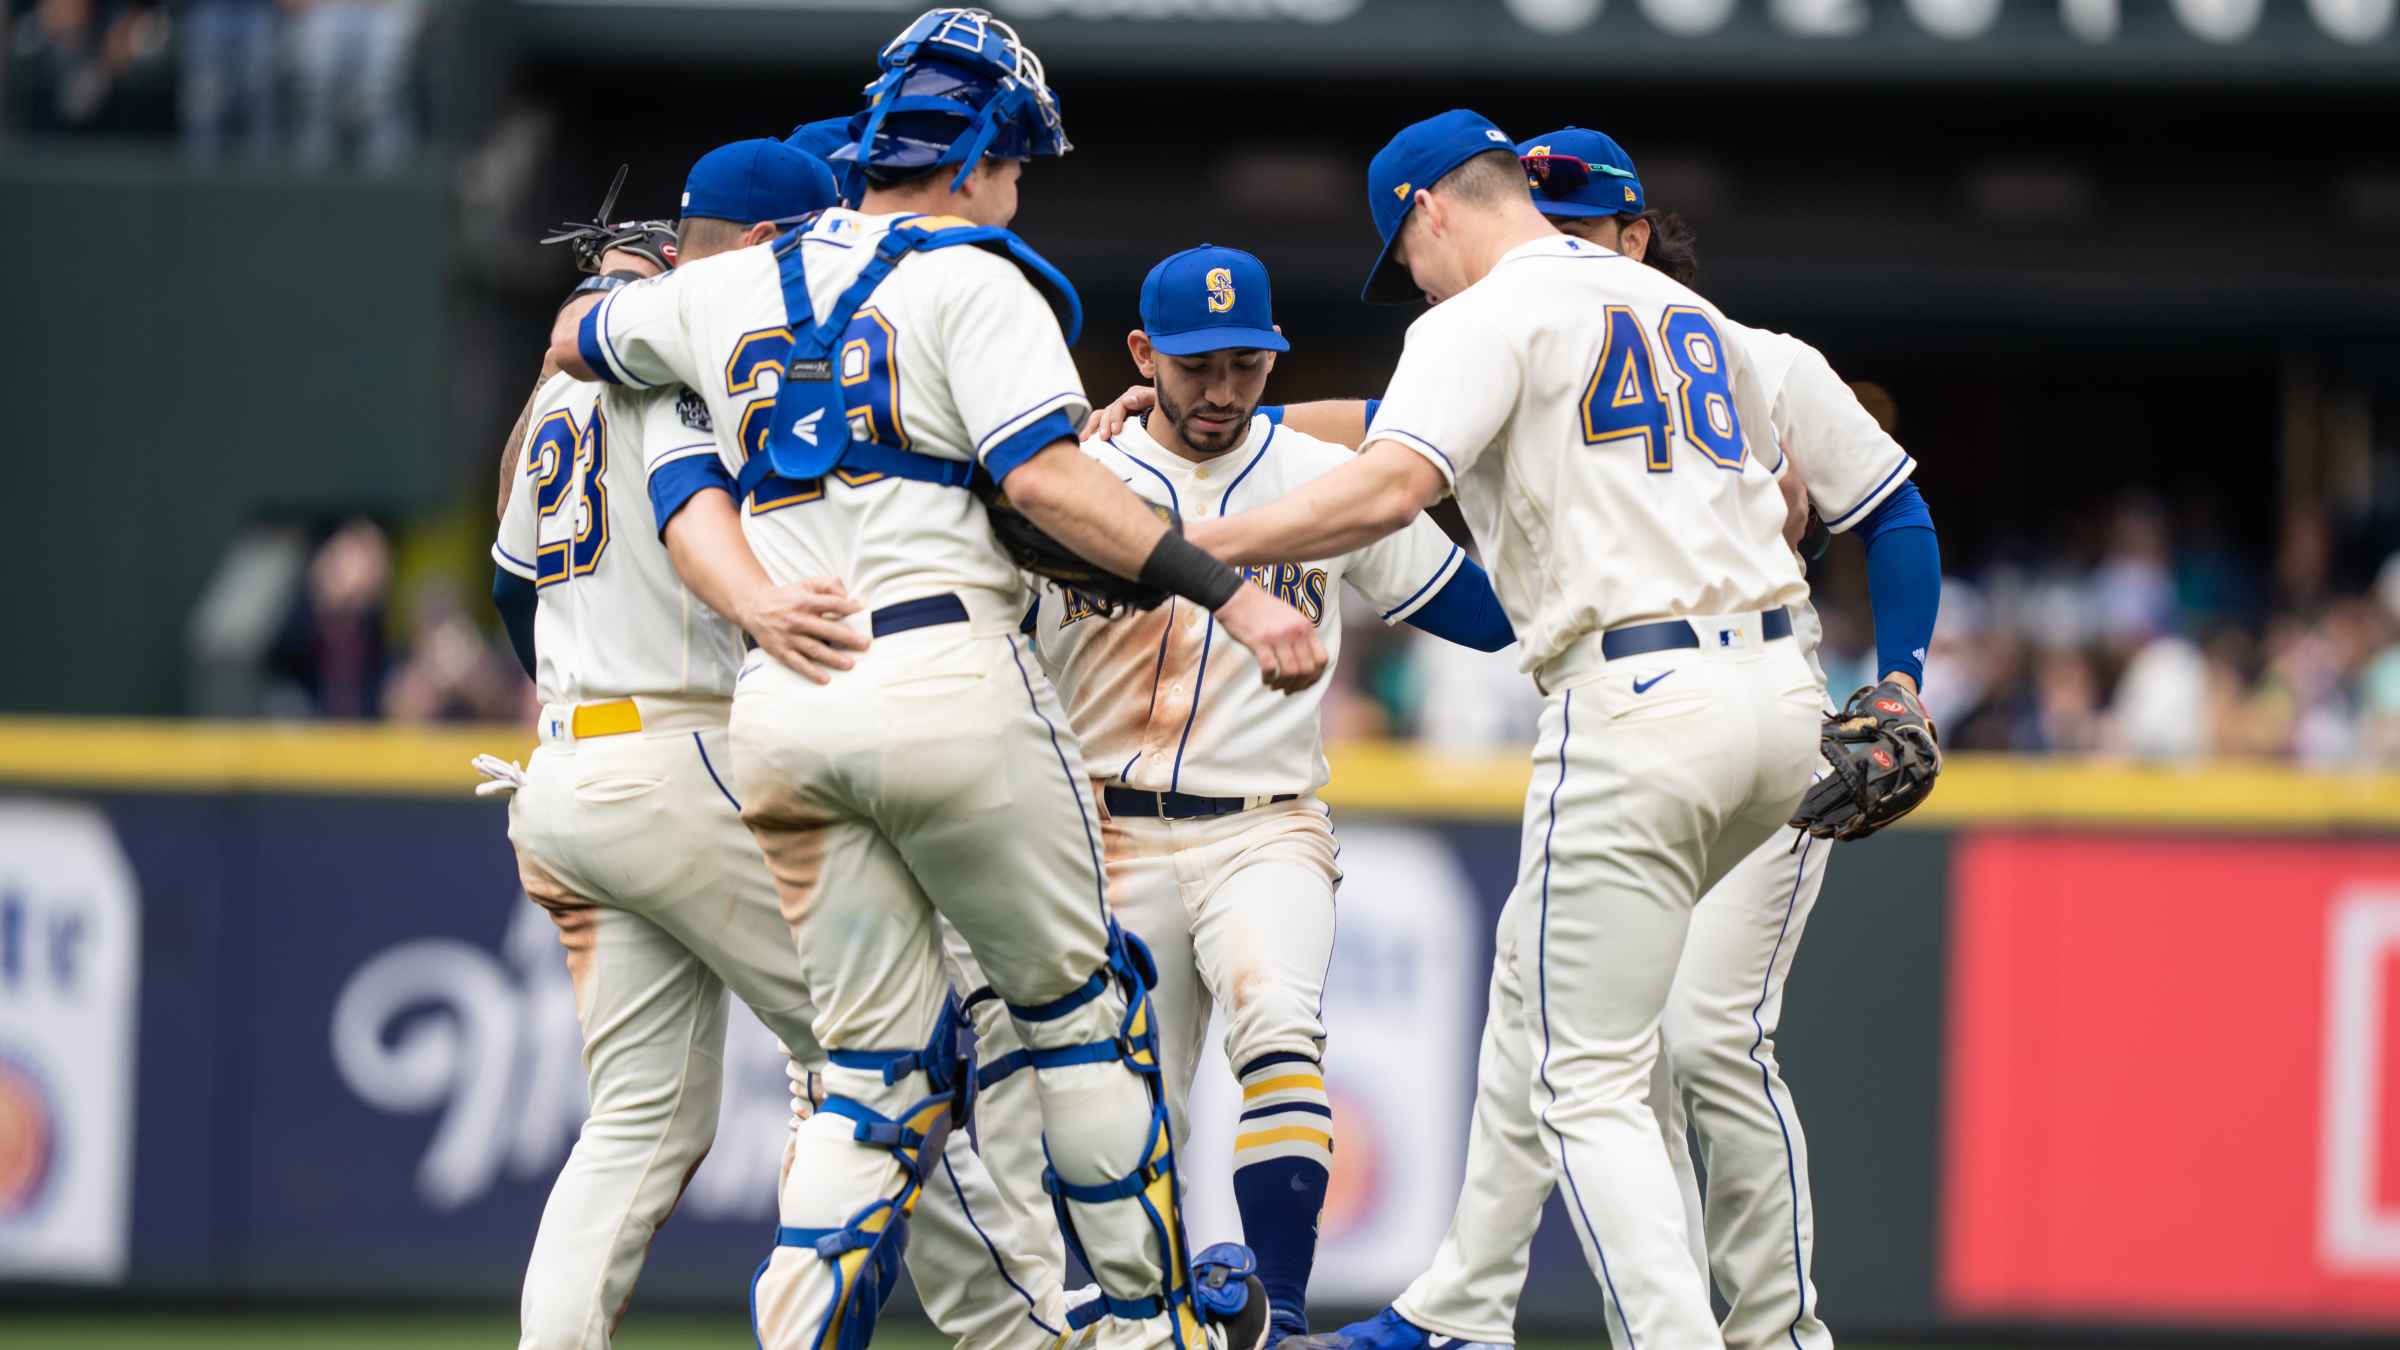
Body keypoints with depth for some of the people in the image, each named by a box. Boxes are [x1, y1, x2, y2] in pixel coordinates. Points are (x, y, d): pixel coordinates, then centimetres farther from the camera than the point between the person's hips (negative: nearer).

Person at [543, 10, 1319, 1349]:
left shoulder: (730, 288, 17)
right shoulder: (972, 280, -2)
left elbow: (574, 336, 35)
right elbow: (1044, 478, -15)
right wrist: (1231, 593, -17)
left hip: (783, 711, 6)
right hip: (946, 675, -6)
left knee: (878, 1057, 9)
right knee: (1080, 1000, 10)